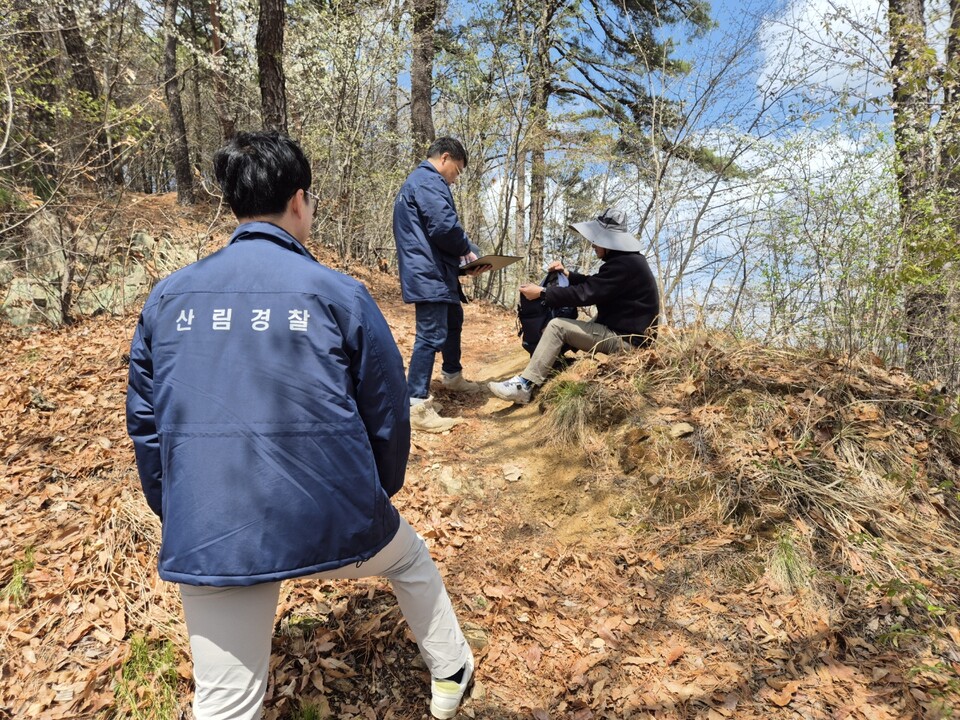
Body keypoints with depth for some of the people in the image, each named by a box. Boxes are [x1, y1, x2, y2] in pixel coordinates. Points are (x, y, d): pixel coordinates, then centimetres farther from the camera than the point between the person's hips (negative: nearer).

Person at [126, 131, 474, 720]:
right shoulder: (338, 293, -8)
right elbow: (388, 411, -1)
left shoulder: (168, 297, 3)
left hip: (209, 538, 2)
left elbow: (145, 422, 10)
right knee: (412, 560, 30)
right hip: (333, 522, -1)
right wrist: (379, 492, 17)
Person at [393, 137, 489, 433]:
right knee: (432, 335, -12)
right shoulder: (429, 181, -13)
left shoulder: (417, 181, 22)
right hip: (430, 274, -12)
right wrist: (467, 250, -7)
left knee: (453, 320, 27)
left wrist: (460, 253, 12)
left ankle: (452, 375, 46)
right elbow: (444, 225, -25)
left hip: (432, 272, 12)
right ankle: (417, 405, -10)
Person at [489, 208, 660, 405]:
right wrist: (567, 274, 8)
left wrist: (542, 293, -17)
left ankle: (525, 385, -16)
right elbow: (592, 285, 22)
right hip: (623, 330, 11)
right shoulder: (626, 259, 12)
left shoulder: (625, 265, -22)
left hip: (625, 339, -11)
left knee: (557, 326, -17)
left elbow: (585, 294, -24)